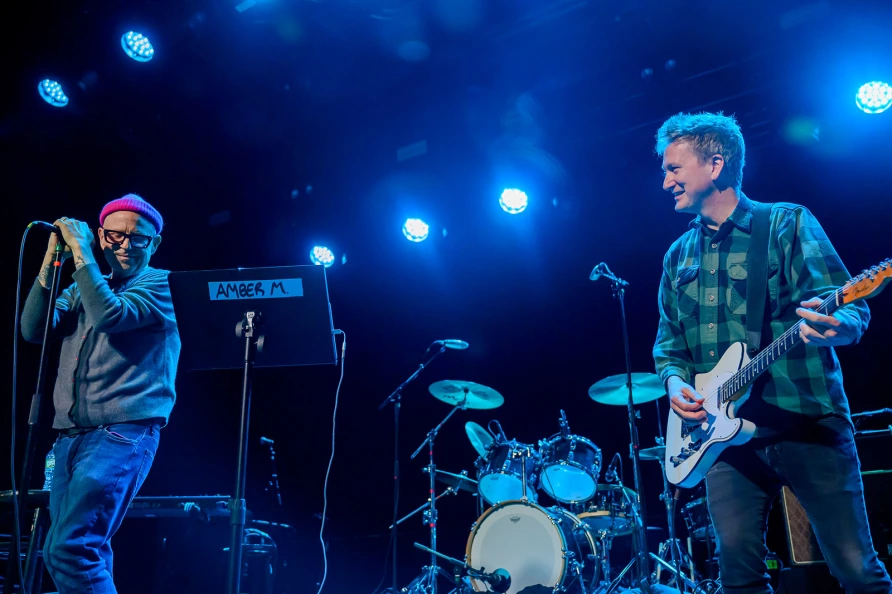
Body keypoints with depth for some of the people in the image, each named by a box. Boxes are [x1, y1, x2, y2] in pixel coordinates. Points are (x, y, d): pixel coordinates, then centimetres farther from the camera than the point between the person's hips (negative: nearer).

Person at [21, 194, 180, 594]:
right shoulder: (84, 287, 20)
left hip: (123, 431, -7)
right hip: (71, 434, 7)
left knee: (70, 548, -19)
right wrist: (51, 261, 1)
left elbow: (110, 315, -16)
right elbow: (34, 329, 6)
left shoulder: (161, 285, 2)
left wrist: (80, 251, -9)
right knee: (77, 553, 9)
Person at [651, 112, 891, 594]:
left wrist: (836, 327, -31)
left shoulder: (785, 223, 0)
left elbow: (852, 308, -8)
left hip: (808, 422, -4)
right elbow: (667, 339, 18)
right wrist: (674, 379, -3)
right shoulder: (678, 256, 14)